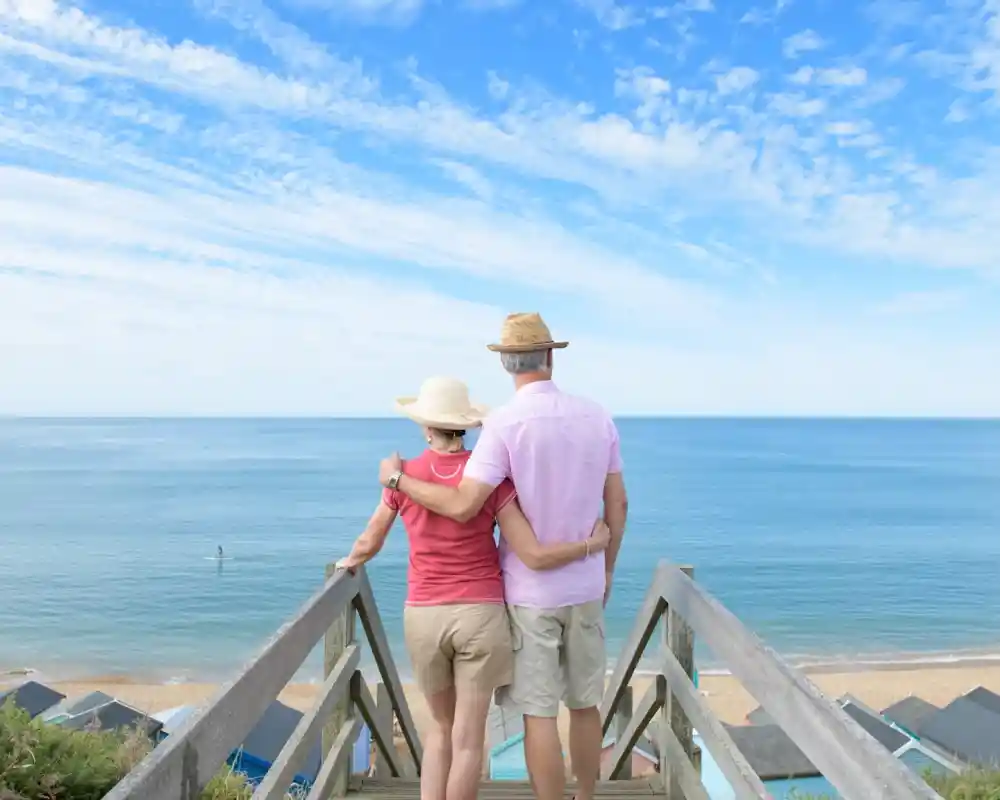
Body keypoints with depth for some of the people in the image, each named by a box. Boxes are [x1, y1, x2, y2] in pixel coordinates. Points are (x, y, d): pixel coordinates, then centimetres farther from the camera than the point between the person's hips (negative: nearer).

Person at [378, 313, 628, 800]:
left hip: (530, 590, -5)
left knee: (538, 713, 5)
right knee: (585, 704, 18)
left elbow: (463, 506, -23)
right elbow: (617, 506, 4)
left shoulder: (505, 422, -17)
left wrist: (398, 478, -8)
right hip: (585, 587, 5)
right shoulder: (596, 417, -1)